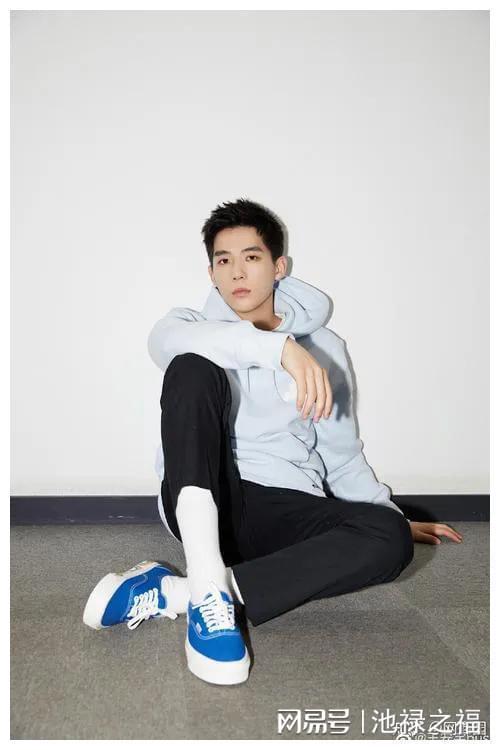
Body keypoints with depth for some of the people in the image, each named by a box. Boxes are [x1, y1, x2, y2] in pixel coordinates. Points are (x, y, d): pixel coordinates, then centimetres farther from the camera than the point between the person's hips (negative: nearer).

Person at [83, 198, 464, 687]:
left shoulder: (325, 346, 15)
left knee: (389, 537, -28)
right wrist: (279, 347, -31)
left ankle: (171, 593, -29)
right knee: (192, 368, -25)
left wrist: (395, 518, 10)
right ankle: (207, 587, -36)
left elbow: (340, 454, 20)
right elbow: (165, 339, -18)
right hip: (203, 506, -1)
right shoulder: (198, 325, 10)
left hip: (284, 511, 2)